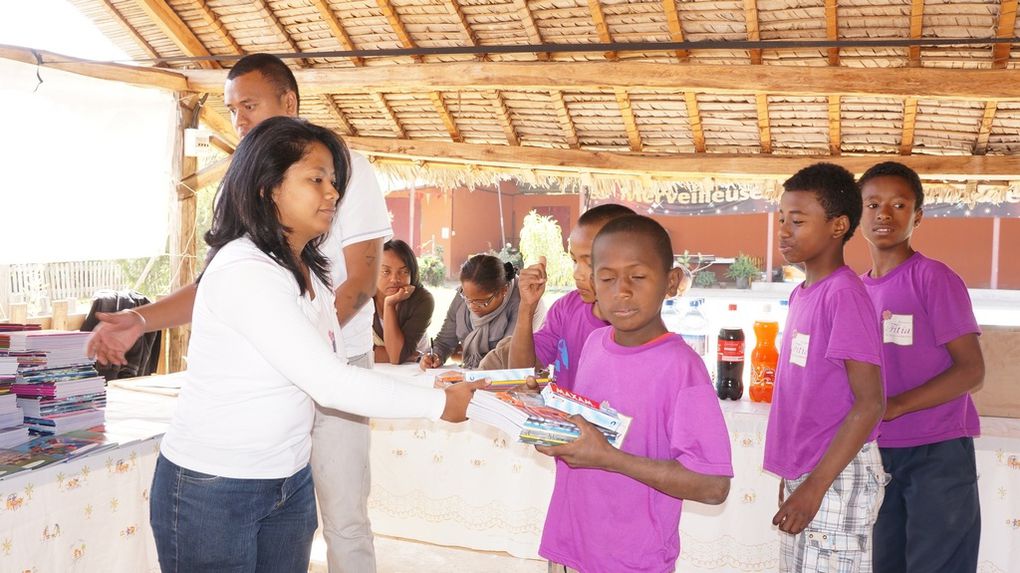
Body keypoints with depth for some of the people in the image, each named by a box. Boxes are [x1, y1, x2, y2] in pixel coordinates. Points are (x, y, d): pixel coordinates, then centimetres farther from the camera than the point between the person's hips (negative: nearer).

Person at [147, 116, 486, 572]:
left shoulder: (309, 273, 8)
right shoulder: (243, 271, -22)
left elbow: (332, 372, 4)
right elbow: (330, 383, -25)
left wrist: (425, 378, -4)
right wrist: (438, 404, -17)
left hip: (290, 483, 8)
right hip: (211, 490, -8)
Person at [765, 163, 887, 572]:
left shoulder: (844, 293, -17)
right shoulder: (801, 294, 9)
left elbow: (870, 403, -20)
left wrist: (814, 487, -20)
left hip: (836, 478, -8)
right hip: (804, 472, 8)